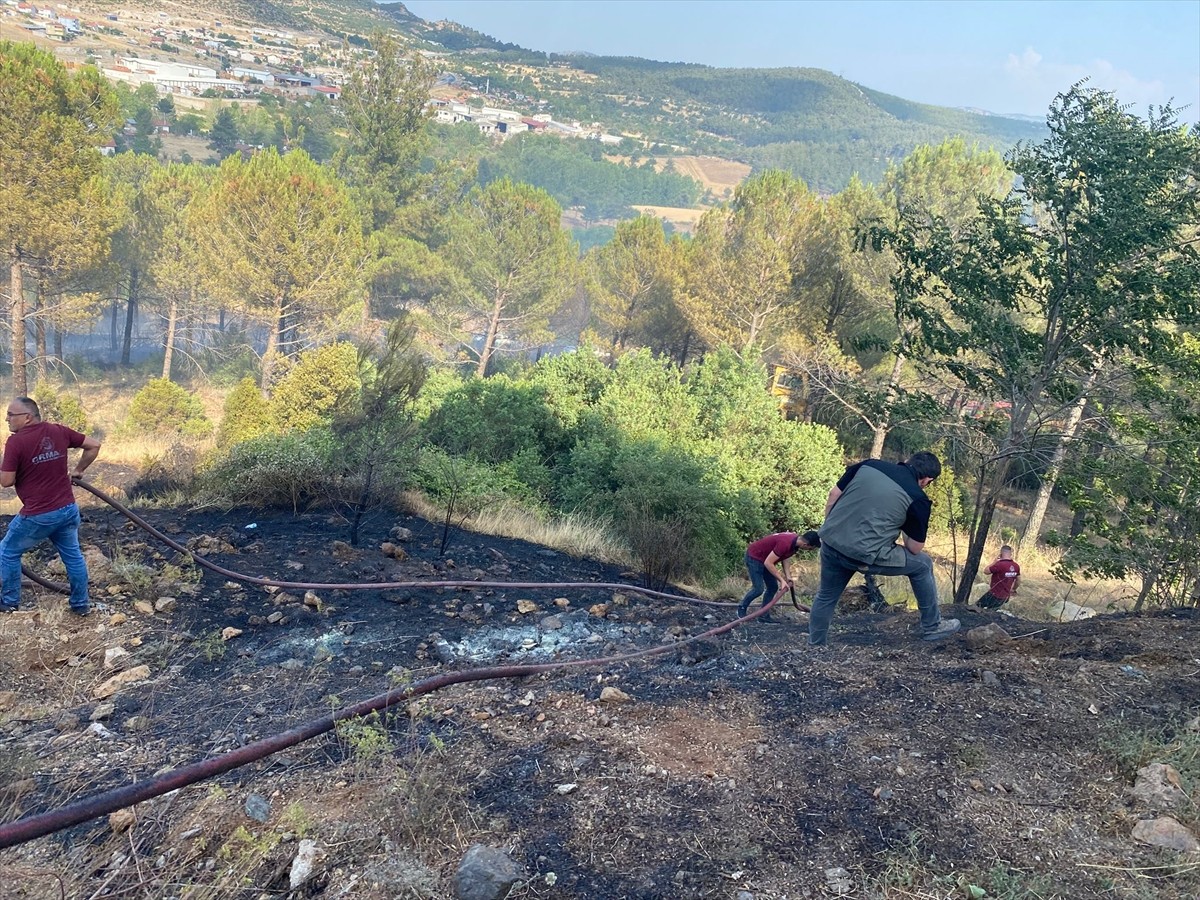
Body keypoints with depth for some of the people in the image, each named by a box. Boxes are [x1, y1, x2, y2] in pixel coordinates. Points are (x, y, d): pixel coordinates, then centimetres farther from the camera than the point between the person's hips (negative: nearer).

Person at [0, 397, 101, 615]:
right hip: (68, 509, 5)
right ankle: (81, 604, 22)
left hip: (37, 515, -5)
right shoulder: (58, 431, 2)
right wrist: (78, 471, 18)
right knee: (72, 555, 16)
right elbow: (94, 445, 10)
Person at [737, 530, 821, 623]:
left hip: (765, 558, 10)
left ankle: (763, 615, 11)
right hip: (754, 557, -10)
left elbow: (784, 556, 6)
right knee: (758, 589, -11)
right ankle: (741, 608, 11)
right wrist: (782, 580, -27)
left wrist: (787, 576, -5)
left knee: (773, 588, 6)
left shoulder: (796, 539, -7)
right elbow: (768, 563, -31)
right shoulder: (786, 543, -34)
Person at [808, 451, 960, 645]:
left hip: (831, 542, 5)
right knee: (922, 564, 18)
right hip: (865, 556, -4)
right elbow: (915, 549, 3)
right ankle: (932, 627, 30)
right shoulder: (918, 500, -3)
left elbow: (833, 495, 11)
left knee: (826, 596, 27)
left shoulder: (868, 465, 7)